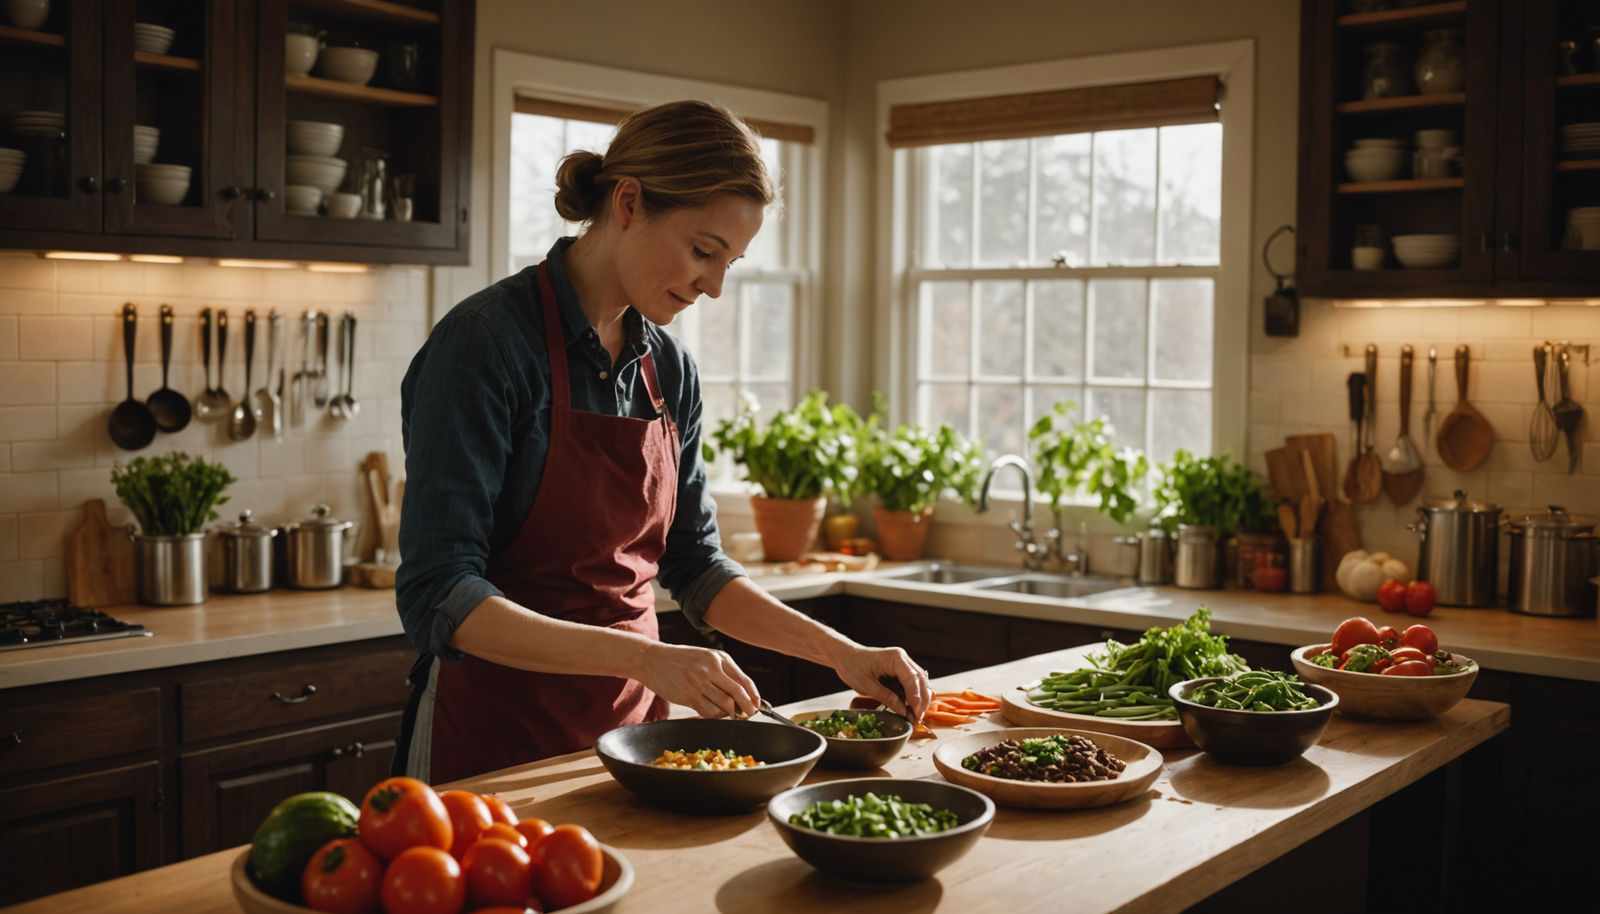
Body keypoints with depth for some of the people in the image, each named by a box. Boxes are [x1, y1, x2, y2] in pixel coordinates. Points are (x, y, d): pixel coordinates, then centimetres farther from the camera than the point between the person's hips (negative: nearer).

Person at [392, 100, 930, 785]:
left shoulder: (670, 369, 3)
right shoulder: (485, 343, -17)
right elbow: (439, 597, -22)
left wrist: (841, 653, 0)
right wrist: (646, 658, -30)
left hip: (632, 724, 6)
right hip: (498, 731, -6)